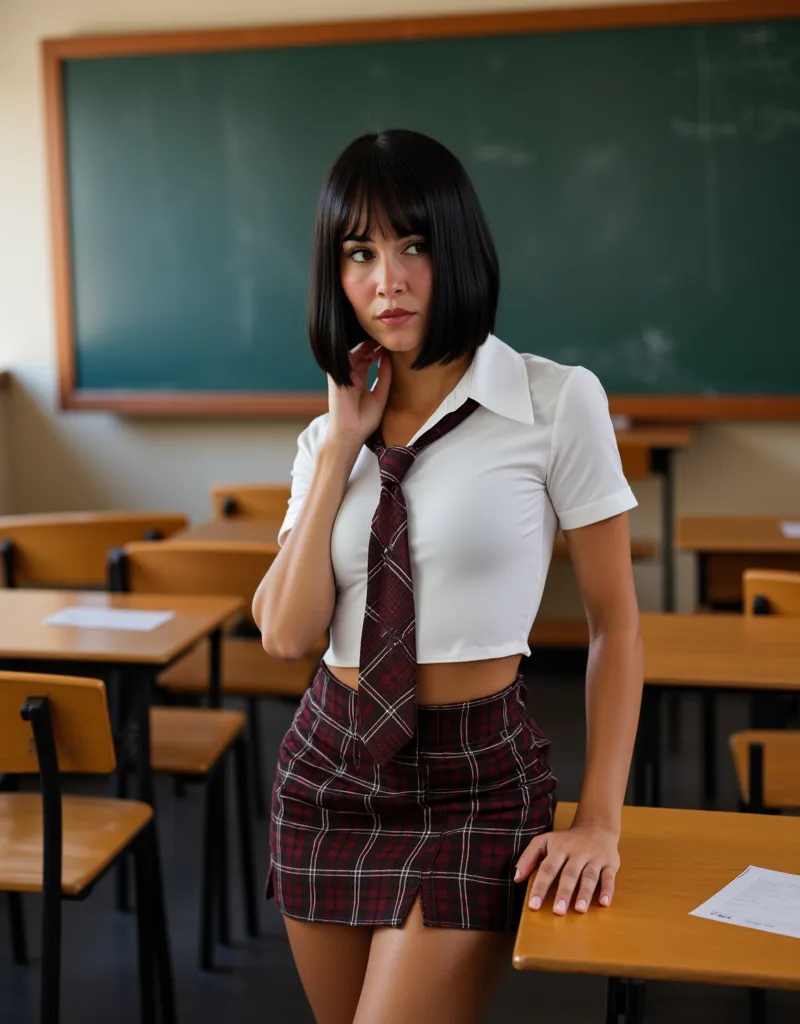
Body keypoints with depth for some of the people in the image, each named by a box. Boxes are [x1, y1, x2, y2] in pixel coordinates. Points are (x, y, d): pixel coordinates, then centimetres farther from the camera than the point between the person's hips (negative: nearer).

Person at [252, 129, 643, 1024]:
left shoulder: (557, 402, -8)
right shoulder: (328, 434, 6)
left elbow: (614, 621, -5)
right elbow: (286, 633, -7)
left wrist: (599, 822, -8)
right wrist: (342, 449, -8)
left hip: (477, 780, -5)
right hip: (326, 768, 5)